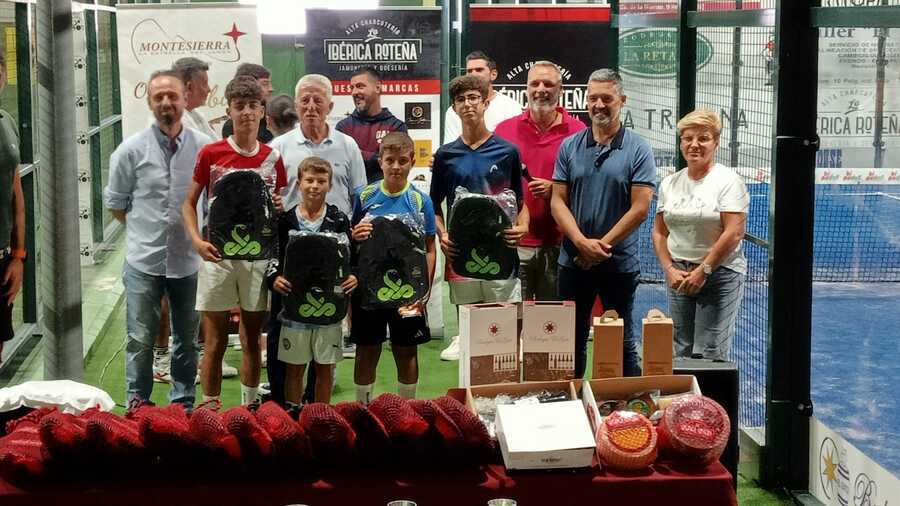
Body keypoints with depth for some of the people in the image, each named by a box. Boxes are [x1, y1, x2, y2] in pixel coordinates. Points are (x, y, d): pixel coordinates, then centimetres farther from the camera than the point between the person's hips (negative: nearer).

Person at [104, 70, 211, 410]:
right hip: (144, 261, -1)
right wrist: (146, 229, 6)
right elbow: (115, 204, 6)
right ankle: (137, 405, 19)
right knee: (140, 340, 4)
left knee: (187, 339, 14)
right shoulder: (132, 150, -4)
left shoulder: (204, 148, -3)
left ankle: (183, 404, 28)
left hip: (189, 260, 1)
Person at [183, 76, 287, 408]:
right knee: (215, 342, 2)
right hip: (218, 255, -2)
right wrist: (197, 241, -11)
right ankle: (210, 410, 12)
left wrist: (280, 207, -9)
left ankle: (250, 409, 23)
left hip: (258, 256, 2)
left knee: (252, 340, 11)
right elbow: (189, 203, 4)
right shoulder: (210, 154, -2)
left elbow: (282, 208, 15)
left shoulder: (273, 158, 4)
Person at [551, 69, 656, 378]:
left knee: (622, 342, 9)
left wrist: (601, 246, -12)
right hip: (572, 262, 3)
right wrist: (582, 243, -15)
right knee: (572, 340, 12)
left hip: (620, 263, -3)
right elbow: (558, 201, 0)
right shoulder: (569, 147, 4)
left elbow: (639, 208, -10)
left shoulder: (638, 150, -4)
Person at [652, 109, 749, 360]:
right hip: (679, 276, 5)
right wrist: (670, 270, -2)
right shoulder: (669, 183, 12)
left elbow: (734, 234, -13)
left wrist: (702, 271, -14)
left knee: (709, 354, -8)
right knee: (681, 352, 5)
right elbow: (659, 232, 13)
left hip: (719, 274, -5)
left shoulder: (728, 180, -6)